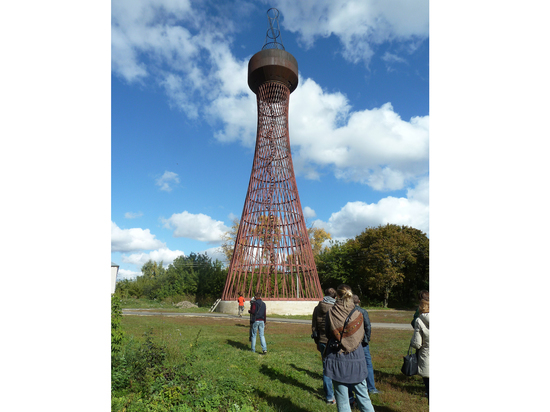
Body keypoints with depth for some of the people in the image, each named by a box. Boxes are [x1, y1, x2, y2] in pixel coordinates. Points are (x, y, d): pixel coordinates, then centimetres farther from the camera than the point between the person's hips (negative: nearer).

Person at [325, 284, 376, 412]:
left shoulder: (330, 313, -11)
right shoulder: (358, 314, -9)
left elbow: (327, 333, 2)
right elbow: (361, 336, 4)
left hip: (337, 358, -1)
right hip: (356, 358, 1)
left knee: (342, 398, 10)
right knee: (363, 396, 16)